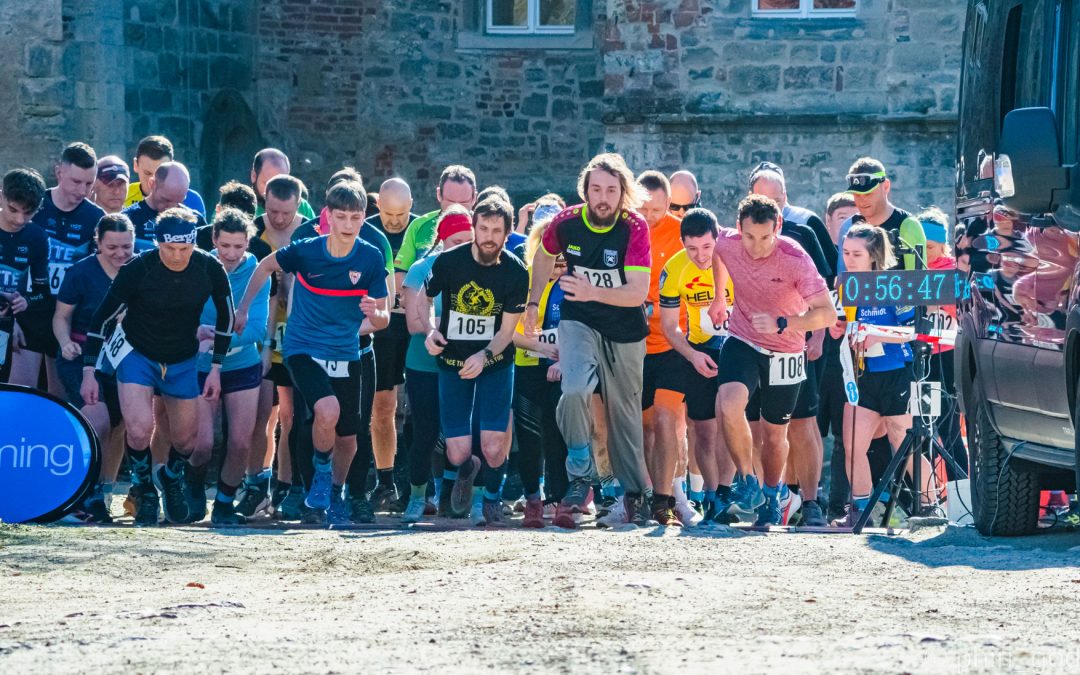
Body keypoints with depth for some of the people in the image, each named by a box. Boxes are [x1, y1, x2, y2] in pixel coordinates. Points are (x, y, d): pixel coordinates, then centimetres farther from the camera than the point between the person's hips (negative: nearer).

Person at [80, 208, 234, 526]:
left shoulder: (210, 269, -17)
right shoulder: (137, 269, -25)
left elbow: (225, 316, 0)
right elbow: (101, 318, -15)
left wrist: (216, 367, -1)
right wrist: (88, 371, -18)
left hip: (182, 361, 3)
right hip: (136, 353, -3)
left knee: (186, 439, 8)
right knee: (139, 429, -22)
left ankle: (171, 477, 42)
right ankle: (144, 487, 5)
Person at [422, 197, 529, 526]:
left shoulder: (515, 272, -10)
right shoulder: (449, 261, -10)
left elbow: (506, 330, -6)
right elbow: (424, 298, 7)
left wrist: (484, 356, -24)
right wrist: (430, 331, -12)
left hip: (495, 361, 0)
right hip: (452, 362, 0)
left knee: (493, 449, -14)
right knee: (457, 454, -7)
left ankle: (487, 496, 20)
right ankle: (468, 468, 34)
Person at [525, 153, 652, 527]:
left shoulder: (635, 228, -18)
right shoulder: (566, 223, -12)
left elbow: (638, 293, -25)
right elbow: (544, 257, 12)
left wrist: (592, 292, -39)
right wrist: (533, 304, 14)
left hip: (625, 331, 0)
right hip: (578, 323, 0)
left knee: (624, 412, 7)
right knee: (575, 390, -26)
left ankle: (632, 495, 22)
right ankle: (580, 480, -13)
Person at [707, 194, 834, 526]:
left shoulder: (795, 259, -25)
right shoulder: (728, 244, -14)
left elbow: (827, 312, -27)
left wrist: (782, 324, -39)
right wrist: (718, 297, 22)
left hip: (785, 353, -1)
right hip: (742, 343, 1)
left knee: (774, 434, 12)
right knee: (729, 402, -28)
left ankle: (770, 497, 37)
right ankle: (746, 478, -10)